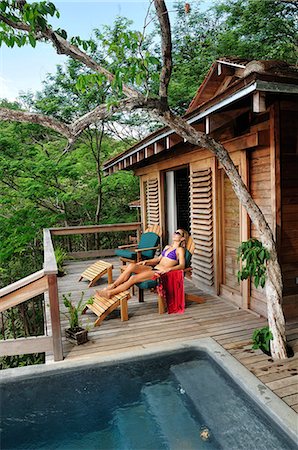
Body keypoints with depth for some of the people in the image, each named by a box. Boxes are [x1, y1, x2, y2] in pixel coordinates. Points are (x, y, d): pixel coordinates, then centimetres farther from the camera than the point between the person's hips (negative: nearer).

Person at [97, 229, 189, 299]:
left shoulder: (180, 249, 0)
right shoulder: (167, 247, 24)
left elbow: (182, 265, -11)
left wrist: (168, 268, -27)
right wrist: (147, 261, 12)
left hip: (160, 272, -7)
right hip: (153, 268, 7)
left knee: (133, 278, -23)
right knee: (132, 265, -19)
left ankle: (110, 293, -20)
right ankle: (112, 286, -19)